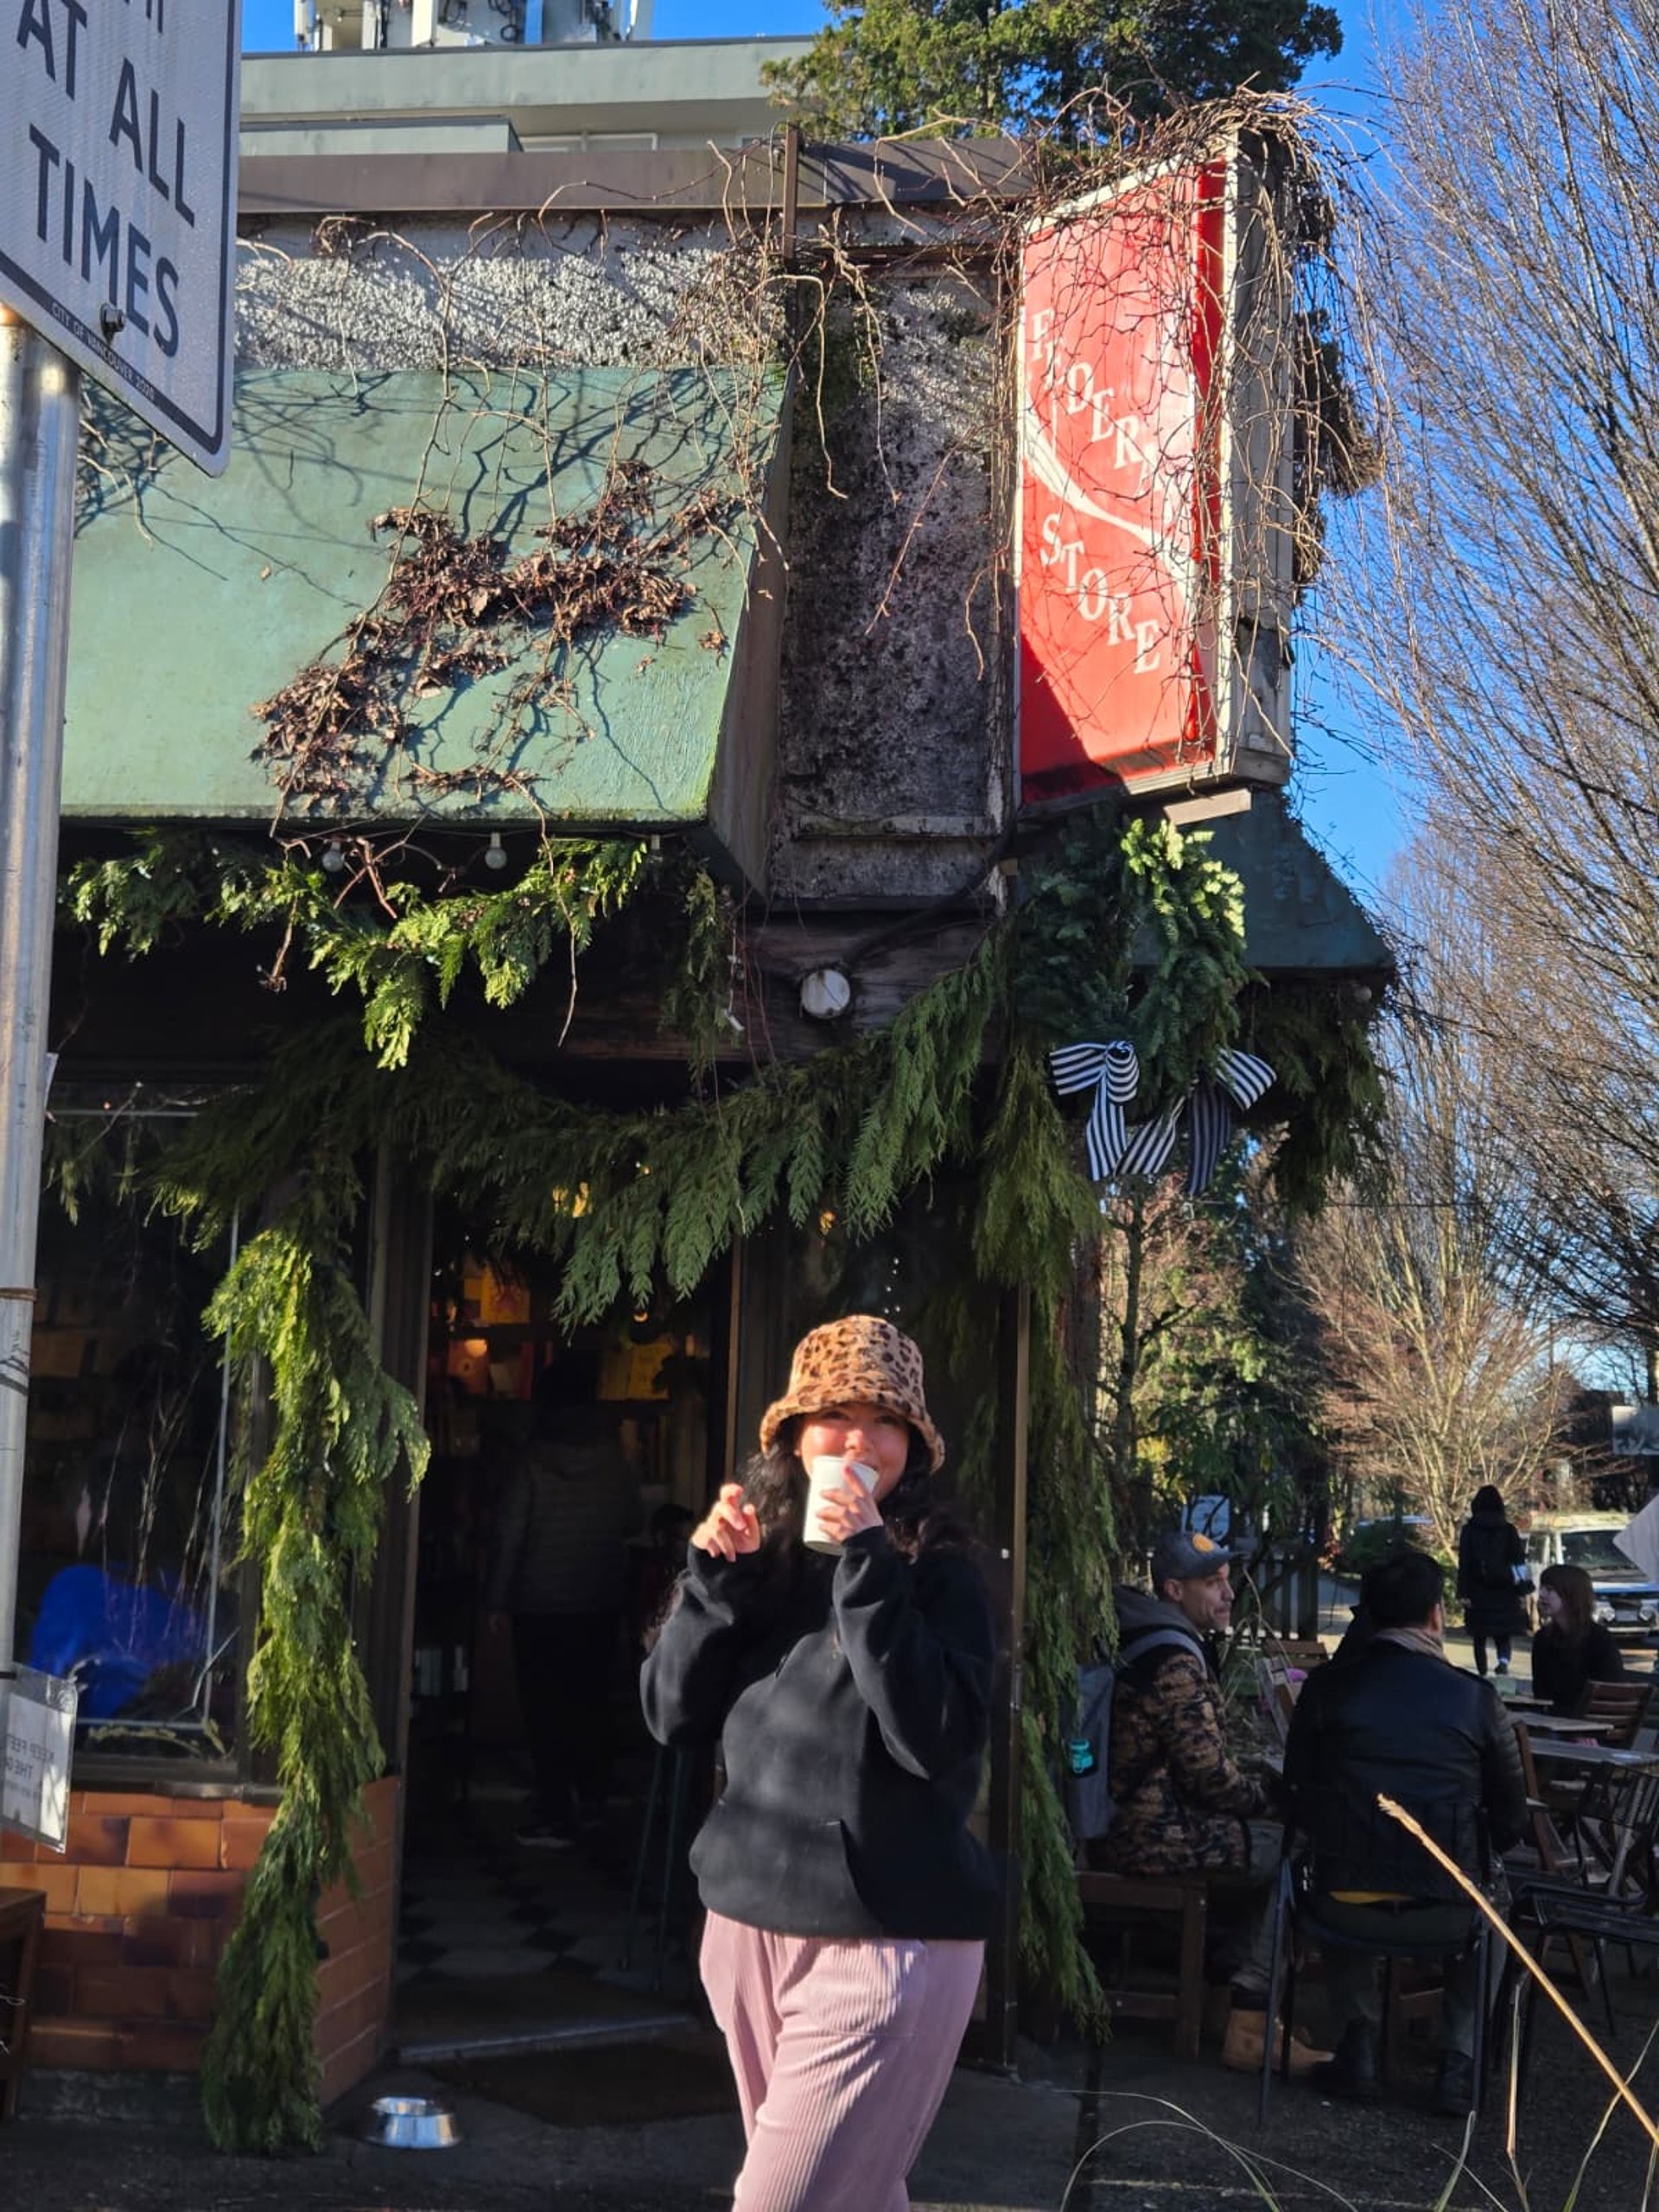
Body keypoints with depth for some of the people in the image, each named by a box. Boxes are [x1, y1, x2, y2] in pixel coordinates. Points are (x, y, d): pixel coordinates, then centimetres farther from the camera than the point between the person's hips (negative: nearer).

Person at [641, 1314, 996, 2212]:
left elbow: (938, 1742, -22)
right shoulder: (764, 1560, 6)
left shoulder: (939, 1571, -8)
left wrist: (868, 1566, -24)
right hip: (747, 1925, 5)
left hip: (885, 1943, -5)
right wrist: (714, 1577, -10)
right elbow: (673, 1716, 3)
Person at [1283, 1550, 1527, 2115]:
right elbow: (1510, 1823, 4)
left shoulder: (1325, 1687, -2)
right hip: (1445, 1909, -1)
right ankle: (1458, 2064, 23)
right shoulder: (1476, 1698, -4)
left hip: (1349, 1902, 1)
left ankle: (1356, 2048, 25)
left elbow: (1299, 1804, 8)